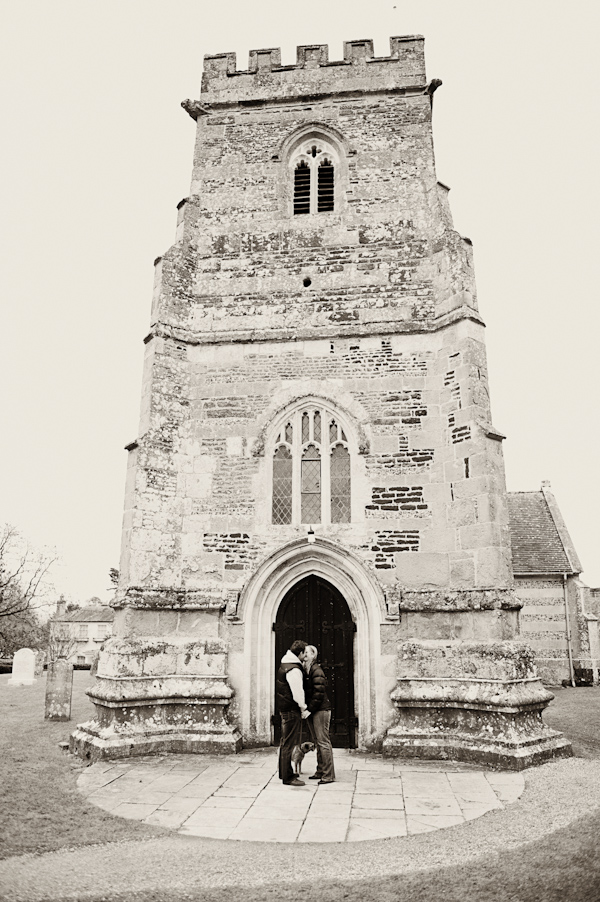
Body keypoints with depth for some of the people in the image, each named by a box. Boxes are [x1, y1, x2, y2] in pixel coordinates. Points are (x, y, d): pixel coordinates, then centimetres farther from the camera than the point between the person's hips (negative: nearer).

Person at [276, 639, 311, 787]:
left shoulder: (285, 665, 11)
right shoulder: (294, 669, -22)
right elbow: (298, 693, -21)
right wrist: (304, 709, -11)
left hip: (285, 709, 11)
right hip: (292, 710, -11)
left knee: (285, 742, 19)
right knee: (289, 744, -4)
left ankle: (283, 773, 30)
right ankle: (288, 777, 2)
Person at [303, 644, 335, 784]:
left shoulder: (317, 671, -15)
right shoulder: (306, 670, 12)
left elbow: (319, 693, -20)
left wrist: (309, 709, -17)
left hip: (320, 710, -9)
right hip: (311, 711, 9)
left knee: (323, 742, -6)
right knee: (317, 742, 15)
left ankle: (329, 775, -2)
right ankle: (320, 771, 23)